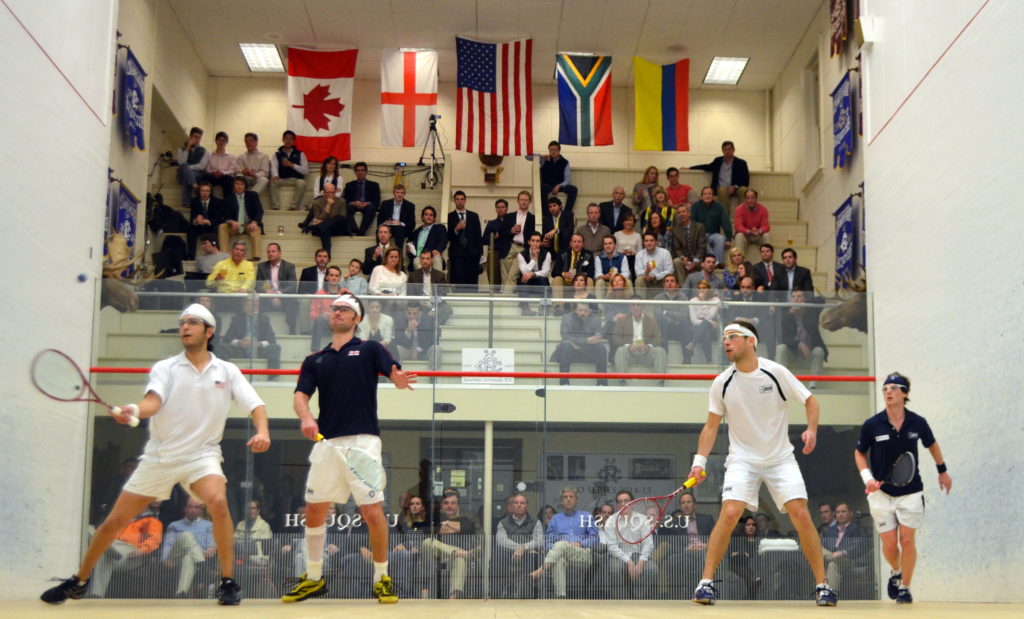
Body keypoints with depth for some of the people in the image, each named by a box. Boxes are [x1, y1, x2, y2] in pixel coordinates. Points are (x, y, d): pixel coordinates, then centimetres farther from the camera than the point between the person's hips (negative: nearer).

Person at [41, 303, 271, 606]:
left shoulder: (228, 372, 2)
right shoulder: (165, 368, 1)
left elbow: (255, 405, -4)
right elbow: (153, 402, -17)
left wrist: (262, 431, -25)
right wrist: (134, 410, -40)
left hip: (201, 454, -1)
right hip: (159, 456, 1)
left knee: (218, 502, -31)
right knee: (114, 521, 5)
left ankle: (228, 582, -17)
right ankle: (78, 582, 28)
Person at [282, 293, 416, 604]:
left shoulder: (369, 349, 7)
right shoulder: (315, 360, 15)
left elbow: (397, 375, -6)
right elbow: (301, 395, 5)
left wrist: (400, 378, -32)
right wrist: (306, 417, -18)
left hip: (362, 441, -4)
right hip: (326, 442, 4)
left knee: (373, 511, -7)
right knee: (315, 510, 8)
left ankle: (382, 578, 10)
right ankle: (313, 578, 25)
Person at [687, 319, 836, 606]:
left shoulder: (776, 372, -8)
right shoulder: (722, 383, -3)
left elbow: (810, 401, 2)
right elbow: (711, 426, 4)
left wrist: (811, 429, -16)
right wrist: (699, 461, -7)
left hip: (781, 458, 0)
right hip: (742, 459, 0)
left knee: (801, 515, -11)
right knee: (729, 513, -19)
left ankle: (822, 584, 4)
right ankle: (706, 582, -10)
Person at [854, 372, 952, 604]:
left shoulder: (918, 423, -6)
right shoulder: (872, 425, -10)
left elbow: (932, 444, 15)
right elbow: (859, 453, 5)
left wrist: (943, 471, 20)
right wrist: (867, 476, -10)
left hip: (911, 492, 0)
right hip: (881, 492, 0)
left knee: (907, 541, -4)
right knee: (889, 544, 0)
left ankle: (905, 587, 14)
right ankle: (896, 573, 32)